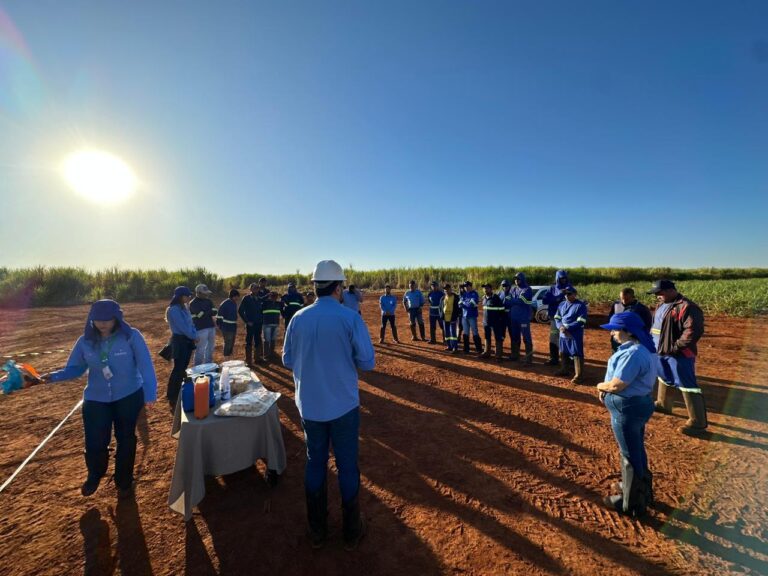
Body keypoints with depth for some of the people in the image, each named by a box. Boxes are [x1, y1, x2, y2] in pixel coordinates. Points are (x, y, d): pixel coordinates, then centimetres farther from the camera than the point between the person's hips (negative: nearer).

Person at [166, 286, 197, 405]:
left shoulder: (184, 307, 10)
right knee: (178, 368, -3)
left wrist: (194, 335, -3)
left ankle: (178, 392, 29)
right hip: (179, 340, -8)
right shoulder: (173, 310, -17)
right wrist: (193, 337, -8)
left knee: (183, 368, 15)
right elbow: (182, 327, -19)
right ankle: (172, 397, 8)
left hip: (187, 340, 8)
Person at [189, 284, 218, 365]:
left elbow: (215, 312, 2)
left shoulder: (208, 301, 12)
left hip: (211, 327, 7)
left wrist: (206, 312, -15)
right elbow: (201, 314, -19)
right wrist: (211, 311, -5)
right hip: (200, 329, -7)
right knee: (200, 350, -3)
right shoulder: (193, 303, -9)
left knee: (210, 348, 15)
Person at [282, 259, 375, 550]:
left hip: (309, 405, 3)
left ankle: (317, 531, 37)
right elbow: (367, 362, -14)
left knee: (315, 463, 21)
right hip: (343, 405, -3)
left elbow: (288, 361, 3)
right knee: (347, 465, 15)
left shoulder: (298, 318, -6)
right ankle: (351, 531, 33)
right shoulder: (351, 318, -17)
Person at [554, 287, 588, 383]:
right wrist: (560, 327, -9)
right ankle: (564, 370, 35)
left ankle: (578, 375, 4)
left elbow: (580, 322, -17)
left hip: (575, 335, -7)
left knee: (577, 354, -4)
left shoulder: (581, 305, -11)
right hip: (563, 334, 7)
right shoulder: (562, 304, 10)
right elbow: (557, 318, 11)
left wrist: (567, 328, -21)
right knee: (563, 353, 18)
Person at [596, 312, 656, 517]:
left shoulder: (632, 353, -27)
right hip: (638, 403, 10)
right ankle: (639, 488, 46)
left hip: (628, 408, -10)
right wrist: (606, 388, 3)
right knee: (637, 450, 26)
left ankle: (631, 502, 25)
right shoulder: (641, 348, 6)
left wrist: (600, 386, -7)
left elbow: (617, 385, -27)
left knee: (630, 454, 7)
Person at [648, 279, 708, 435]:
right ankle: (663, 405, 45)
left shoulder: (686, 307, -20)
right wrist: (652, 340, 10)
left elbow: (693, 331, -26)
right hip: (661, 352, 10)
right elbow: (655, 324, 21)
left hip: (679, 355, -10)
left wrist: (676, 347, -24)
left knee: (688, 387, -4)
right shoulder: (662, 305, 9)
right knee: (664, 379, 26)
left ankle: (698, 423, 6)